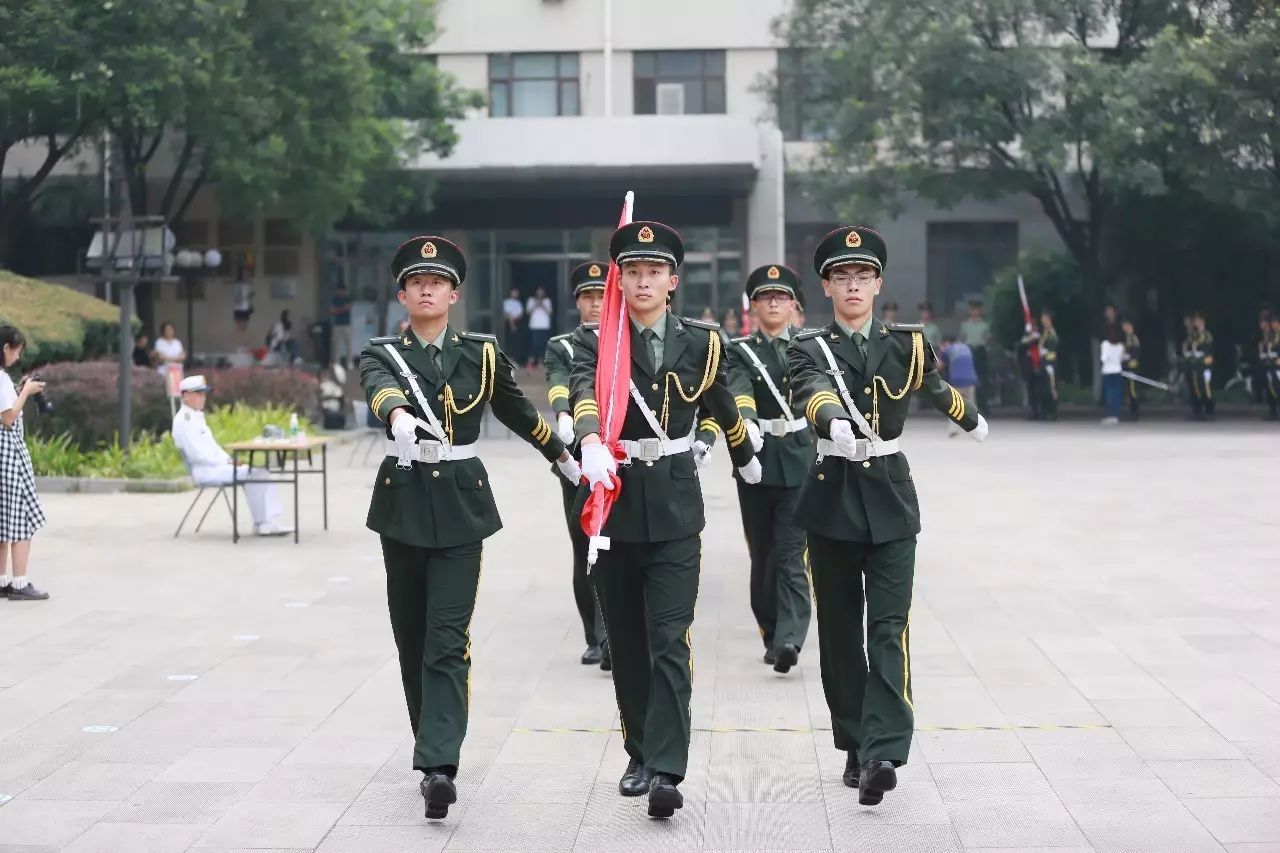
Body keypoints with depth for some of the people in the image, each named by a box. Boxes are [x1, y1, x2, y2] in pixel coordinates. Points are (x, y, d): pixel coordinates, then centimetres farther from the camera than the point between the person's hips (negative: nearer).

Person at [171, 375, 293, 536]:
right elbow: (197, 454, -19)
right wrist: (224, 461, -14)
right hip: (205, 471, -10)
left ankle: (271, 520, -13)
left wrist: (228, 459, 5)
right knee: (249, 476, -22)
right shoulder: (184, 420, -12)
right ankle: (262, 523, -13)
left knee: (261, 474, -4)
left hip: (216, 466, 10)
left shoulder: (197, 416, 19)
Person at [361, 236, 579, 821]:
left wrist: (562, 456, 31)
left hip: (461, 506, -1)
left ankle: (439, 766, -21)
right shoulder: (382, 354, 0)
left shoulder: (482, 352, 4)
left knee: (447, 638, -12)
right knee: (411, 636, 10)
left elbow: (517, 411, 20)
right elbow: (381, 391, -24)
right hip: (404, 503, 2)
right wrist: (399, 416, -47)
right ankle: (433, 751, 27)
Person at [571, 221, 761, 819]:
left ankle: (666, 770, -14)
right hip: (613, 497, 1)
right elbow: (584, 393, -23)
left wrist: (746, 458, 36)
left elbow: (723, 406, 21)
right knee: (626, 639, 10)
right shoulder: (594, 341, -2)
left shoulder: (701, 342, 3)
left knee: (670, 639, -10)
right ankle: (640, 754, 24)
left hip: (674, 504, -1)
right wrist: (591, 444, -43)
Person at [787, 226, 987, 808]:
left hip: (890, 499, 0)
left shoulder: (906, 342, 4)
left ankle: (883, 753, -20)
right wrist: (834, 420, -49)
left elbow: (936, 389, 25)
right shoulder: (809, 349, -3)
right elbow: (813, 392, -26)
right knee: (840, 629, 7)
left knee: (889, 628, -11)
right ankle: (855, 746, 19)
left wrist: (971, 420, 43)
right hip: (832, 498, 0)